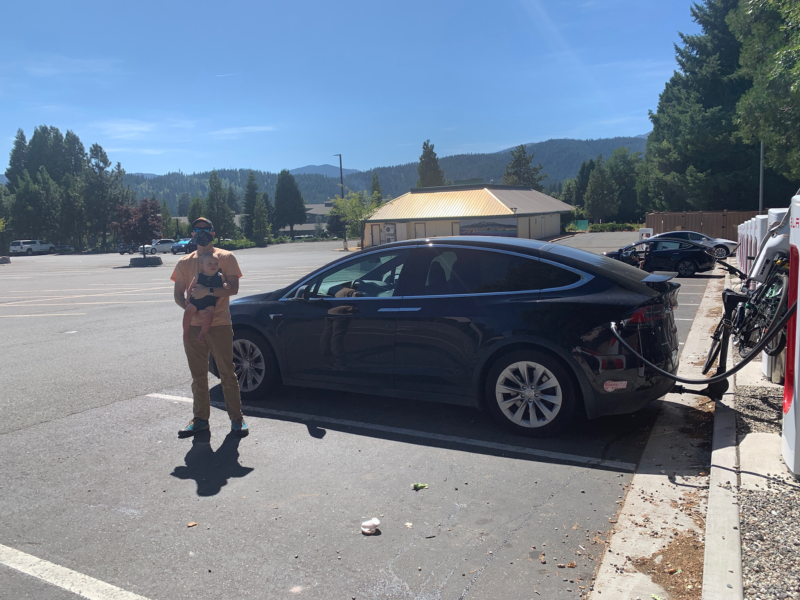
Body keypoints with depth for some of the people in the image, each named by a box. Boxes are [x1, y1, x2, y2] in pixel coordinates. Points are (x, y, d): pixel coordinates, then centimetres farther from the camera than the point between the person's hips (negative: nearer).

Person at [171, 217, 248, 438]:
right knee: (198, 375, 11)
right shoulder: (184, 262, 12)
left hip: (220, 325, -3)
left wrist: (208, 291, -23)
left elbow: (233, 288, -8)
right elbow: (178, 294, 7)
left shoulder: (226, 257, 2)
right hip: (194, 326, 4)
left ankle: (236, 418, 9)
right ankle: (200, 418, 22)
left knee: (227, 373, 0)